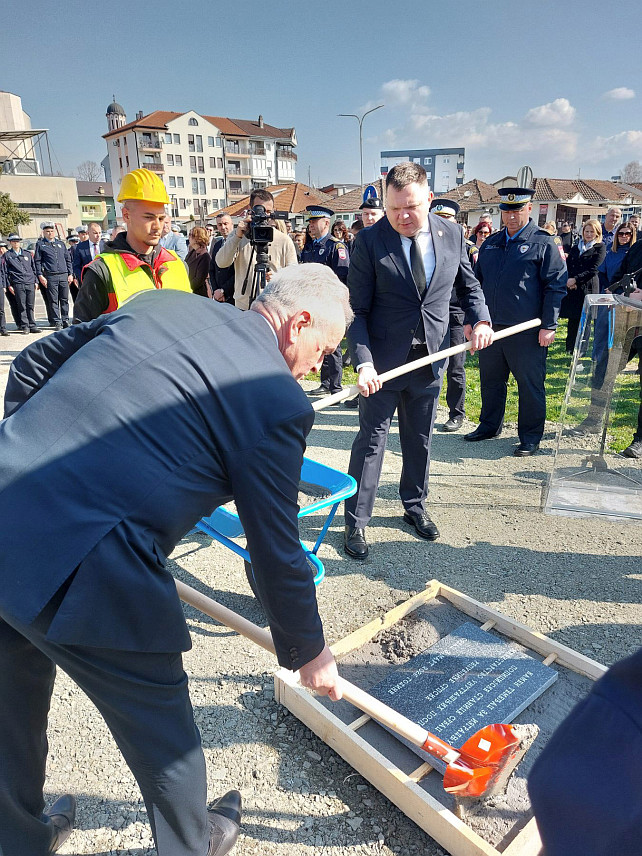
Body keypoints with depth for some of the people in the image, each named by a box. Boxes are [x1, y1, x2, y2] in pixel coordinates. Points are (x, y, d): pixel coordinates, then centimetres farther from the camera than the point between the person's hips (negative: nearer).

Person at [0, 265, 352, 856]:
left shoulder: (157, 303, 12)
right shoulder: (280, 402, -8)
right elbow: (277, 555, -2)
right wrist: (308, 653, 15)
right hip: (81, 568, -7)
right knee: (158, 721, 21)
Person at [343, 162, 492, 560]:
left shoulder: (453, 234, 0)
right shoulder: (369, 241, -11)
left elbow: (468, 285, 14)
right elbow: (357, 310, -12)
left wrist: (480, 319, -5)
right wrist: (363, 362, -24)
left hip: (431, 356, 4)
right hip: (384, 360, -3)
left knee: (420, 438, 16)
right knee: (372, 439, 3)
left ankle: (415, 505, 37)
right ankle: (356, 522, 15)